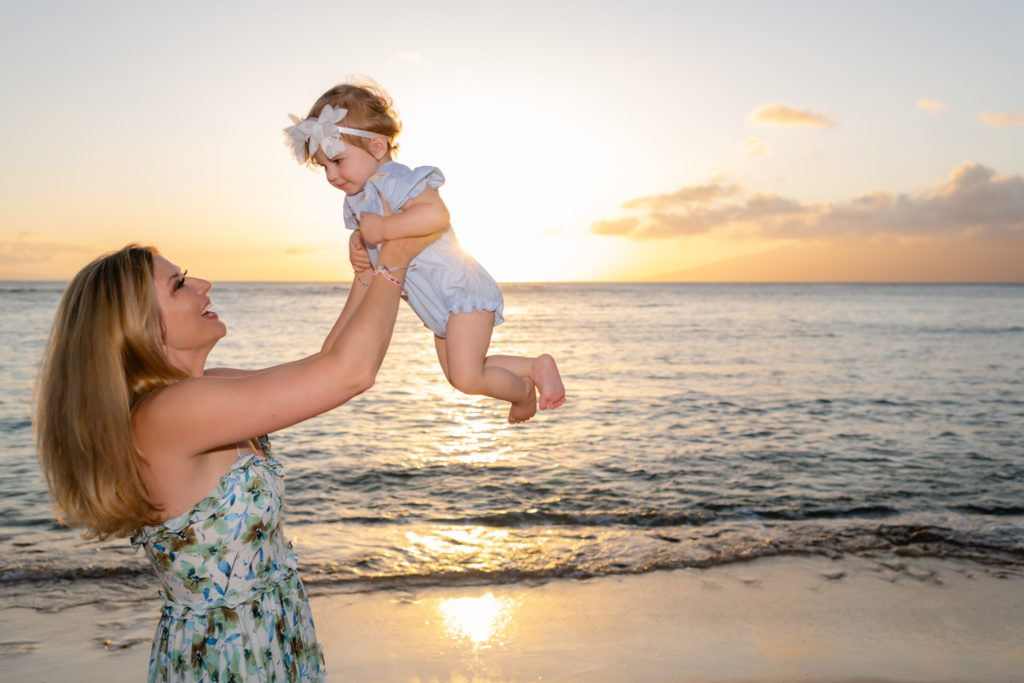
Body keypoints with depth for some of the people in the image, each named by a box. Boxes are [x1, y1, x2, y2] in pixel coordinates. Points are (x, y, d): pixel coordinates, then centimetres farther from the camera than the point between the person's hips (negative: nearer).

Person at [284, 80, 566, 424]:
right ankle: (536, 366, 30)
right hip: (440, 305, 11)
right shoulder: (357, 198, 9)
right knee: (457, 374, 19)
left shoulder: (392, 179, -23)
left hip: (462, 290, -11)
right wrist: (356, 245, -2)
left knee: (467, 379, -18)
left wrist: (382, 228, -33)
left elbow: (437, 215, -39)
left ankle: (522, 392, 13)